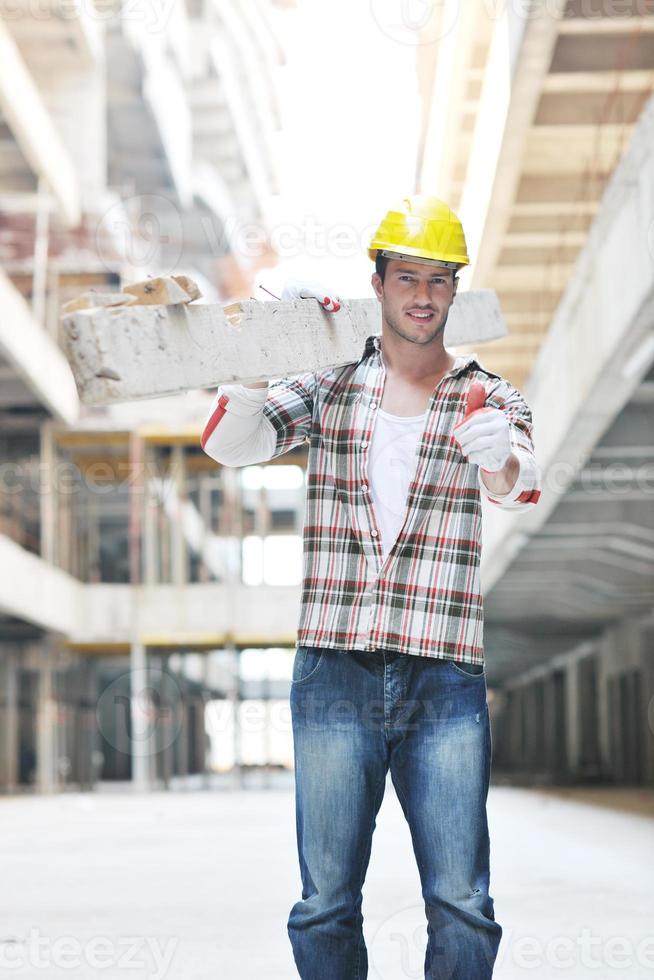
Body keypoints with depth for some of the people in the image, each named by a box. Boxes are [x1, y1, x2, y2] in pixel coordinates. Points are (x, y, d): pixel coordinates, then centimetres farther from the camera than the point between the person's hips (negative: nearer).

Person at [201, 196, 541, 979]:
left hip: (446, 683, 0)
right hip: (334, 677, 1)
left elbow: (516, 486, -14)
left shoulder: (489, 399, 7)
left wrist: (500, 460, -38)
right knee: (325, 905, 4)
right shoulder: (329, 386, 9)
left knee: (461, 906, -3)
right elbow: (231, 443, -5)